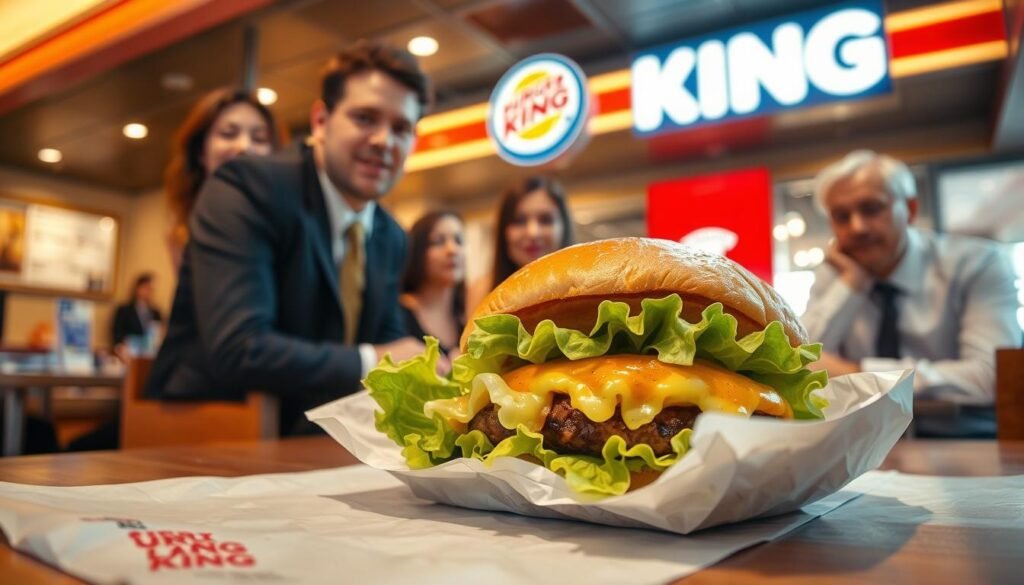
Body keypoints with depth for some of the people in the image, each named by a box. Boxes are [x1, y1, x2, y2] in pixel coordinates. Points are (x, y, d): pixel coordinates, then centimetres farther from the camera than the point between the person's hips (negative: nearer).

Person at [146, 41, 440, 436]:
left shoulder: (392, 238, 8)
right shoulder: (246, 186, -14)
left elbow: (389, 348, 10)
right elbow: (237, 350, -25)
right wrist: (371, 363, -19)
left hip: (313, 446, 7)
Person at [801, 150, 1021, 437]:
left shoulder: (977, 265, -7)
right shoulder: (832, 277, 2)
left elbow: (993, 377, -20)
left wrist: (857, 373, -23)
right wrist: (851, 283, -12)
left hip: (972, 443, -3)